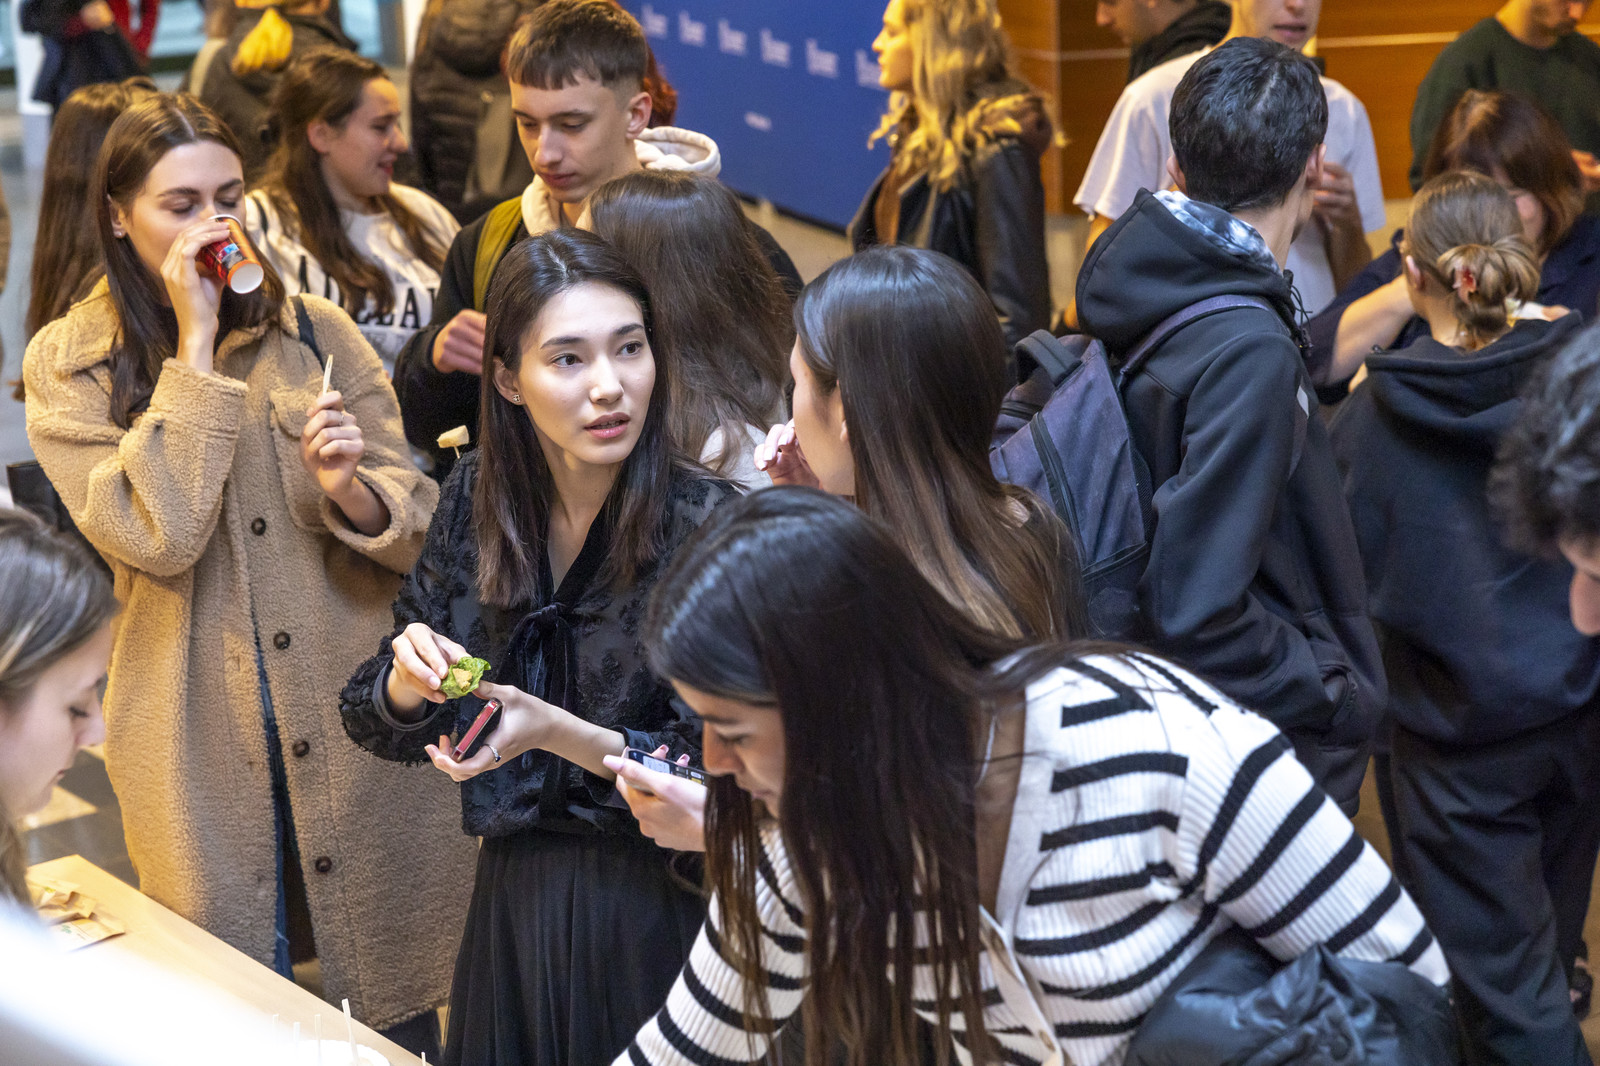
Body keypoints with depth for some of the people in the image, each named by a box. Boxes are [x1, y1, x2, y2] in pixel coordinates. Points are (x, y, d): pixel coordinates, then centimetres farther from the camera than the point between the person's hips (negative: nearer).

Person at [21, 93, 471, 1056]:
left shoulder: (317, 333, 2)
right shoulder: (68, 364, -3)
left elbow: (420, 531, 2)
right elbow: (155, 537, -18)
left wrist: (350, 490, -20)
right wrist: (196, 343, -15)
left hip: (358, 722, 2)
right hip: (205, 746, -1)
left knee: (398, 1002, 12)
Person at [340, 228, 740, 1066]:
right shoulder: (477, 500, -3)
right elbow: (374, 721, 5)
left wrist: (559, 733, -25)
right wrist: (410, 678, -17)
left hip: (655, 911, -4)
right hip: (511, 896, 4)